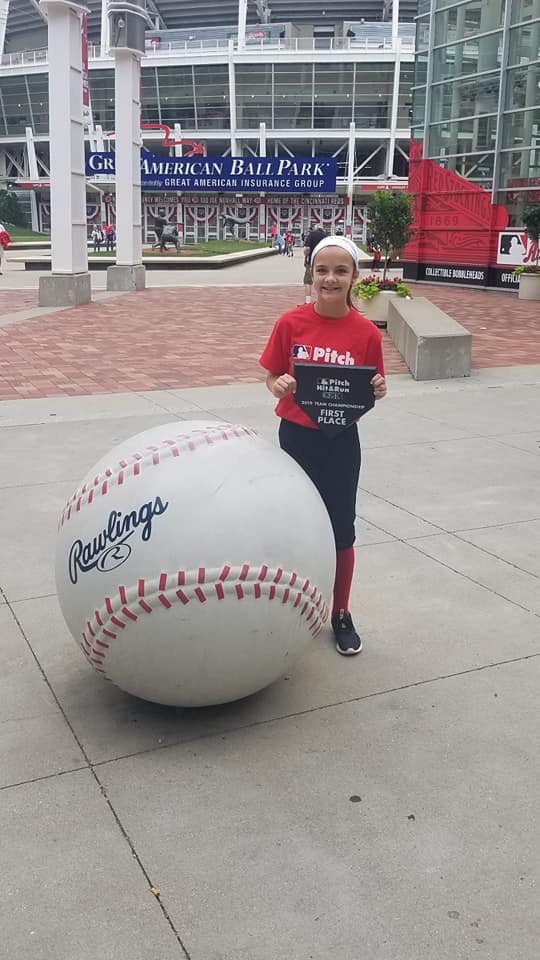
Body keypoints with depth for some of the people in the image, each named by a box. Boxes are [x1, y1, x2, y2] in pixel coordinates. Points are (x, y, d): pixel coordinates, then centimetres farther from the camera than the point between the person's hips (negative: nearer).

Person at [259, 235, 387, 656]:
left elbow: (371, 391, 2)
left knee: (341, 528, 10)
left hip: (341, 442, 0)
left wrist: (377, 391, -20)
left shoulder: (366, 332, -8)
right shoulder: (291, 323, -8)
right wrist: (279, 386, -21)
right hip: (296, 436, 0)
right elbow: (272, 378, 0)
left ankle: (341, 614, 28)